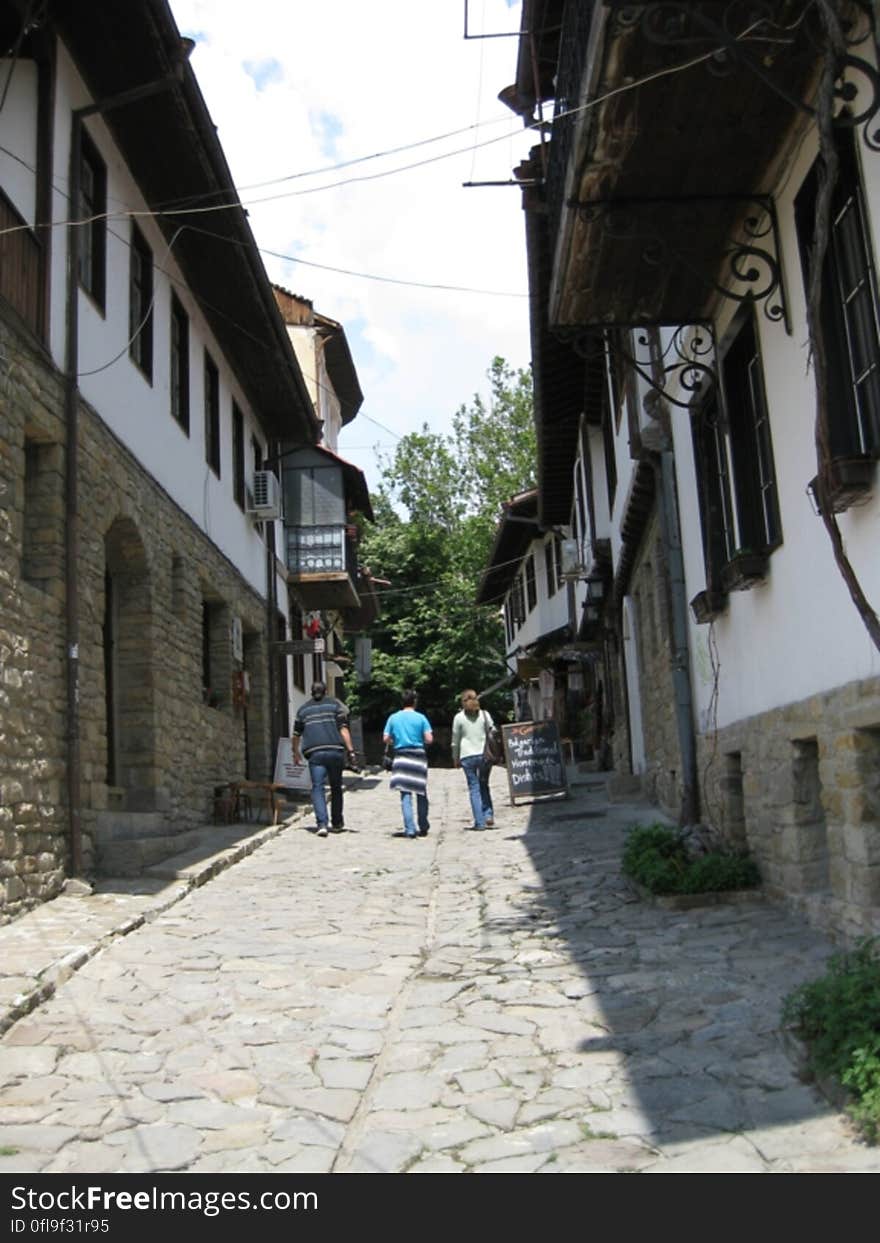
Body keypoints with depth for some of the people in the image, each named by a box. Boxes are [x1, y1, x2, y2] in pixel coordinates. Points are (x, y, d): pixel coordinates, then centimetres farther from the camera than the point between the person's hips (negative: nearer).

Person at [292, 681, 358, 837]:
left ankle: (322, 824, -18)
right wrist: (350, 751, -2)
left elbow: (296, 735, 18)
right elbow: (343, 729, -1)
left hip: (315, 753, 0)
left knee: (317, 788, -2)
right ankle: (337, 823, 23)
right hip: (335, 751, 0)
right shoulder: (334, 705, 9)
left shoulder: (303, 709, 15)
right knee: (336, 788, 14)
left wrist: (296, 753, 33)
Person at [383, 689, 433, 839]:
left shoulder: (393, 718, 5)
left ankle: (410, 829, -8)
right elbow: (429, 739, -6)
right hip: (418, 756, -1)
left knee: (405, 794, 1)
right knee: (421, 793, 12)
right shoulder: (420, 718, -1)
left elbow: (385, 739, 4)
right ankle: (423, 828, 22)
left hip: (401, 756, 1)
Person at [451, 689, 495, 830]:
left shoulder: (459, 717, 1)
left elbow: (455, 740, 5)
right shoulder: (484, 714, 6)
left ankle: (480, 822, -1)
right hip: (485, 754, 2)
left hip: (468, 756, -2)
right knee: (484, 786, 15)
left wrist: (456, 759, 13)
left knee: (474, 788, 2)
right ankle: (489, 816, 2)